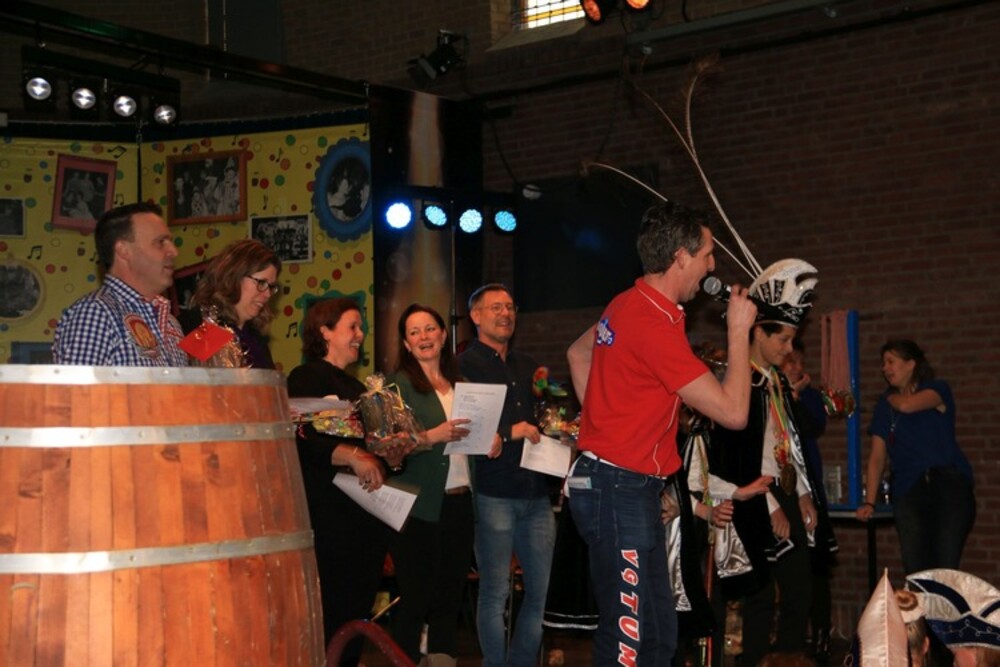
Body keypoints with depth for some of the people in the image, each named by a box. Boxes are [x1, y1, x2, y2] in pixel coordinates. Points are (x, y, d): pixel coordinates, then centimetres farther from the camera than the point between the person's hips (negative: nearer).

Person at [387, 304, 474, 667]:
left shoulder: (459, 383, 16)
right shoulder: (398, 385, -3)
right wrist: (431, 437, -25)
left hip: (458, 502, 6)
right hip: (419, 507, -6)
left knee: (450, 597, 9)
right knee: (415, 599, -3)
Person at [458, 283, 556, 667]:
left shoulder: (527, 366, 20)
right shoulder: (464, 365, -1)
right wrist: (508, 433, -17)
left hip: (536, 493, 6)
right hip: (494, 493, -6)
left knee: (540, 589, 8)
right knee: (495, 592, -2)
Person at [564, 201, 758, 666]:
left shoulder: (627, 305, 9)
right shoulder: (657, 326, -21)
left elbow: (577, 354, 29)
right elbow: (733, 411, -19)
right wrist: (739, 331, -8)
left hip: (617, 484, 10)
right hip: (621, 491, -10)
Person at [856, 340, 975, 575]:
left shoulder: (938, 389, 5)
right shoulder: (885, 404, 19)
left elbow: (906, 405, -16)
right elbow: (877, 457, 16)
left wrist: (891, 396, 7)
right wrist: (869, 502, 7)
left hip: (948, 484, -4)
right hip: (908, 490, 4)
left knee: (946, 567, -15)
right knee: (915, 570, -8)